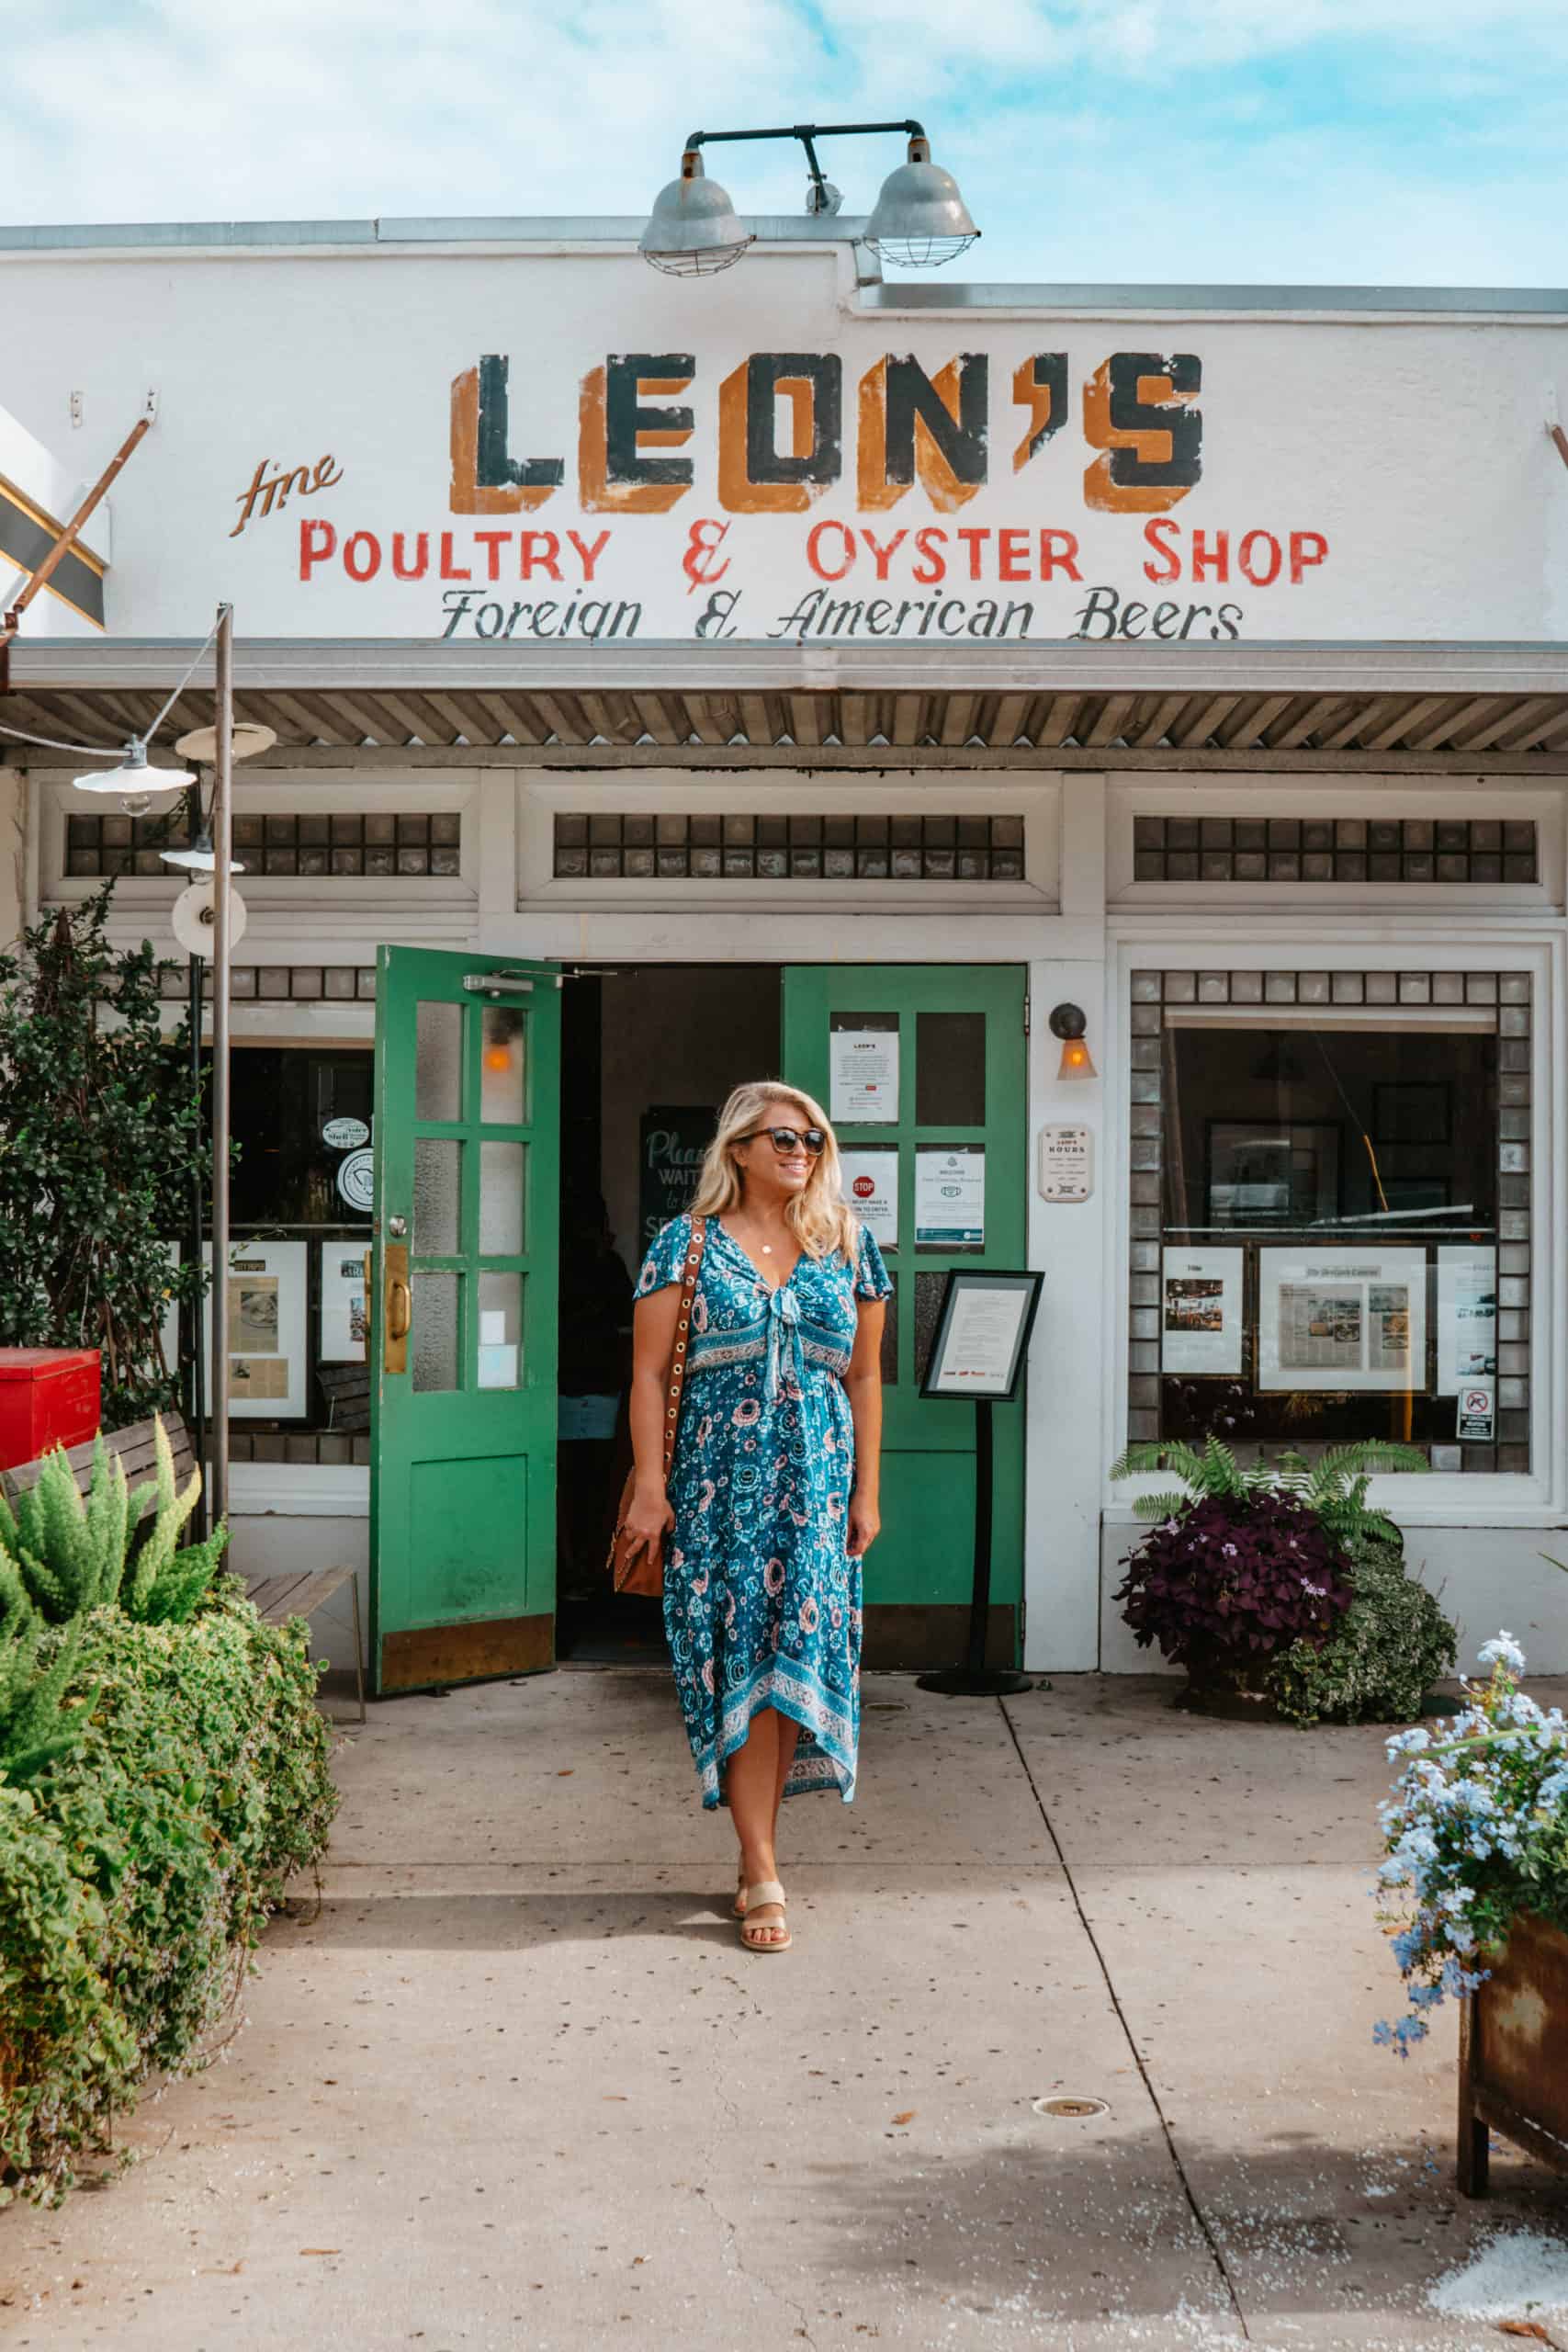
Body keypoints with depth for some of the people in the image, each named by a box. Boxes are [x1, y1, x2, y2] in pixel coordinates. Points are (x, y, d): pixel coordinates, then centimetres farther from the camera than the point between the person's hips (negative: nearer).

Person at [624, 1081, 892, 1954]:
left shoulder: (846, 1245, 9)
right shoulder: (689, 1243, 1)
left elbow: (865, 1377, 11)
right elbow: (649, 1372, -1)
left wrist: (866, 1492, 6)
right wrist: (651, 1485, -8)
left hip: (817, 1487, 3)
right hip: (718, 1483, -3)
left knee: (796, 1662, 1)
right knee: (742, 1666, -5)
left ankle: (757, 1852, 16)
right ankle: (764, 1878, -2)